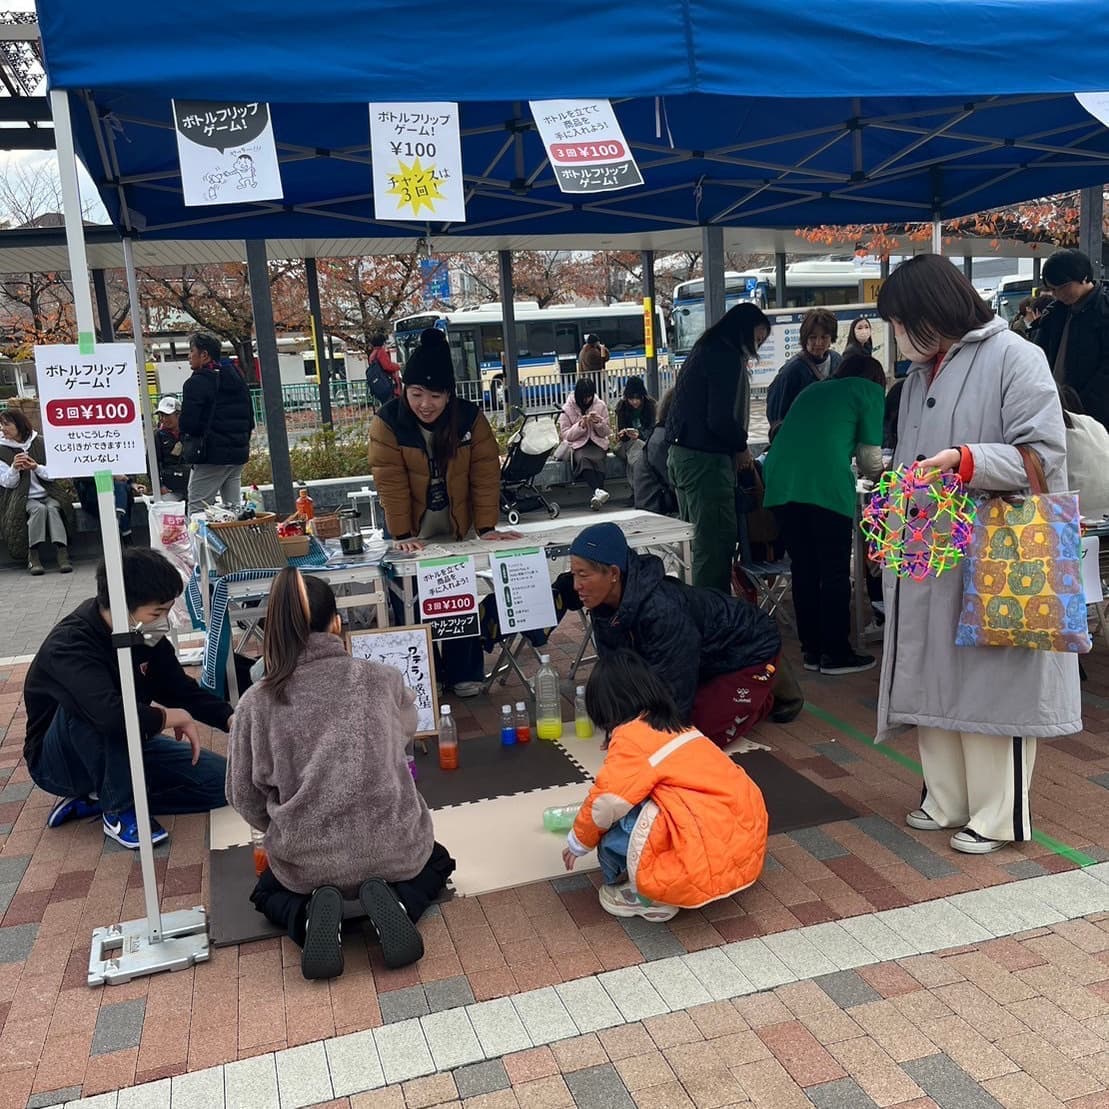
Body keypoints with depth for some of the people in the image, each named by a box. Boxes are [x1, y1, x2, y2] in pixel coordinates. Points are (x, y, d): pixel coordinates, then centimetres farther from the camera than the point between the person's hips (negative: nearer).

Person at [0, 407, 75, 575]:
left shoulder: (40, 443, 8)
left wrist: (37, 468, -13)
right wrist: (14, 468, -15)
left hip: (48, 494, 1)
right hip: (24, 499, -1)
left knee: (52, 508, -31)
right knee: (39, 509, -32)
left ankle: (62, 554, -41)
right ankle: (33, 557, -31)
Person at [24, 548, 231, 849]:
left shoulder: (144, 637, -11)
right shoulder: (69, 646, -33)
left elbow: (182, 690, 1)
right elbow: (112, 715, -49)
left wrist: (232, 719, -17)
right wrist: (176, 717, -32)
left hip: (123, 749, 6)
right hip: (60, 761, -6)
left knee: (219, 779, -8)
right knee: (89, 710, -38)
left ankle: (96, 798, -1)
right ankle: (118, 810, -18)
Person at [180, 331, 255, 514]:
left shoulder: (196, 383, -11)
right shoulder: (236, 377, 14)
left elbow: (188, 422, -16)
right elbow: (249, 418, 17)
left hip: (212, 457, -8)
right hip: (239, 453, 8)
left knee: (197, 510, -5)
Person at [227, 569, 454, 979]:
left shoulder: (256, 703, -7)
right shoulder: (383, 680, -6)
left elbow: (244, 796, 2)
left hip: (305, 863, 1)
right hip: (394, 851, 0)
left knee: (267, 892, 35)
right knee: (437, 862, 34)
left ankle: (309, 915, 0)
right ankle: (395, 903, 0)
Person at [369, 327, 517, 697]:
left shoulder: (470, 418, -12)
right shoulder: (387, 423, -17)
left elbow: (485, 476, -12)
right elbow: (391, 484, -21)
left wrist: (487, 528, -16)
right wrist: (402, 535, -24)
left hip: (457, 531, 2)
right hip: (414, 536, -2)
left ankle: (464, 674, 23)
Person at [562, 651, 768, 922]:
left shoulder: (632, 737, -8)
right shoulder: (674, 726, 18)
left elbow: (606, 803, -11)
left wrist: (578, 842, 9)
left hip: (709, 859, -9)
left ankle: (648, 897, 7)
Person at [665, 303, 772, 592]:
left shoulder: (705, 350, 18)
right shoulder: (728, 357, -13)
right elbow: (720, 419, -20)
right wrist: (741, 448, -2)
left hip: (682, 455, 10)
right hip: (706, 459, -10)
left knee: (699, 538, 17)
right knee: (717, 541, -7)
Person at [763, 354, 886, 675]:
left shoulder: (814, 389, 30)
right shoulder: (871, 391, 14)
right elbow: (869, 457, 10)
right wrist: (877, 471, 34)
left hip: (780, 483, 6)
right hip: (825, 486, -6)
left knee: (803, 570, 12)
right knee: (835, 573, 3)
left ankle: (811, 649, 17)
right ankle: (835, 653, 8)